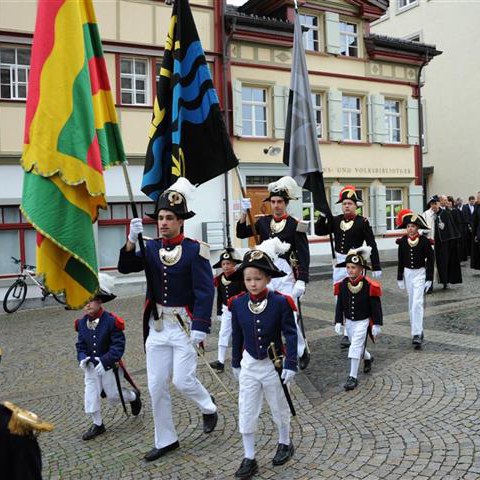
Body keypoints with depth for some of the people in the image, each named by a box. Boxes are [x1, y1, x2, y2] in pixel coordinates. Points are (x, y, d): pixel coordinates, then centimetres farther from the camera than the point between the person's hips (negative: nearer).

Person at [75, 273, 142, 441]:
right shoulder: (82, 323, -3)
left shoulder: (111, 321, -20)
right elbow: (81, 344, 6)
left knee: (113, 396, 7)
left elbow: (118, 346, -22)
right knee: (90, 395, 1)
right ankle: (97, 424, 19)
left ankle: (134, 396, 38)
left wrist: (104, 361, -28)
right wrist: (82, 358, -12)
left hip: (109, 366, -5)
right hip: (91, 366, 5)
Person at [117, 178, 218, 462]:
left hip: (185, 324, -5)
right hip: (157, 325, 5)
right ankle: (166, 440, 25)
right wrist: (132, 239, -24)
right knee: (156, 387, 9)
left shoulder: (195, 250, -11)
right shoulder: (151, 248, 4)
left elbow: (205, 292, -14)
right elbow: (125, 267, -9)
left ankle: (209, 408, 28)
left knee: (183, 381, -5)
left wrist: (200, 328, -20)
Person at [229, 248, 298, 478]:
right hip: (249, 365, 2)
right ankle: (249, 458, 21)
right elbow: (237, 336, 3)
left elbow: (291, 335, -13)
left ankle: (285, 444, 43)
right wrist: (235, 362, 10)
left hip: (273, 364, -2)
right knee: (246, 413, 6)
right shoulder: (237, 303, -9)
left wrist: (290, 364, -16)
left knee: (279, 408, 19)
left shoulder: (280, 302, -18)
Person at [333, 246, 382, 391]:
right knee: (357, 346, 20)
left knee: (356, 347, -10)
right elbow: (339, 305, 2)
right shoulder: (342, 285, -6)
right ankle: (368, 358, 52)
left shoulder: (369, 286, -17)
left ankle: (353, 376, 0)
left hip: (362, 322, -5)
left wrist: (377, 325, -9)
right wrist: (338, 322, -1)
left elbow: (376, 306, -10)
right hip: (349, 322, 5)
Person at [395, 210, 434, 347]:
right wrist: (400, 278, 8)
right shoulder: (402, 241, 1)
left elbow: (430, 260, -5)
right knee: (411, 303, 12)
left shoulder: (424, 241, -8)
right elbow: (401, 261, 7)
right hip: (408, 273, 4)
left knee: (417, 303, -14)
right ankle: (417, 330, 25)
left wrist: (429, 279, -8)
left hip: (420, 273, -4)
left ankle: (417, 334, -15)